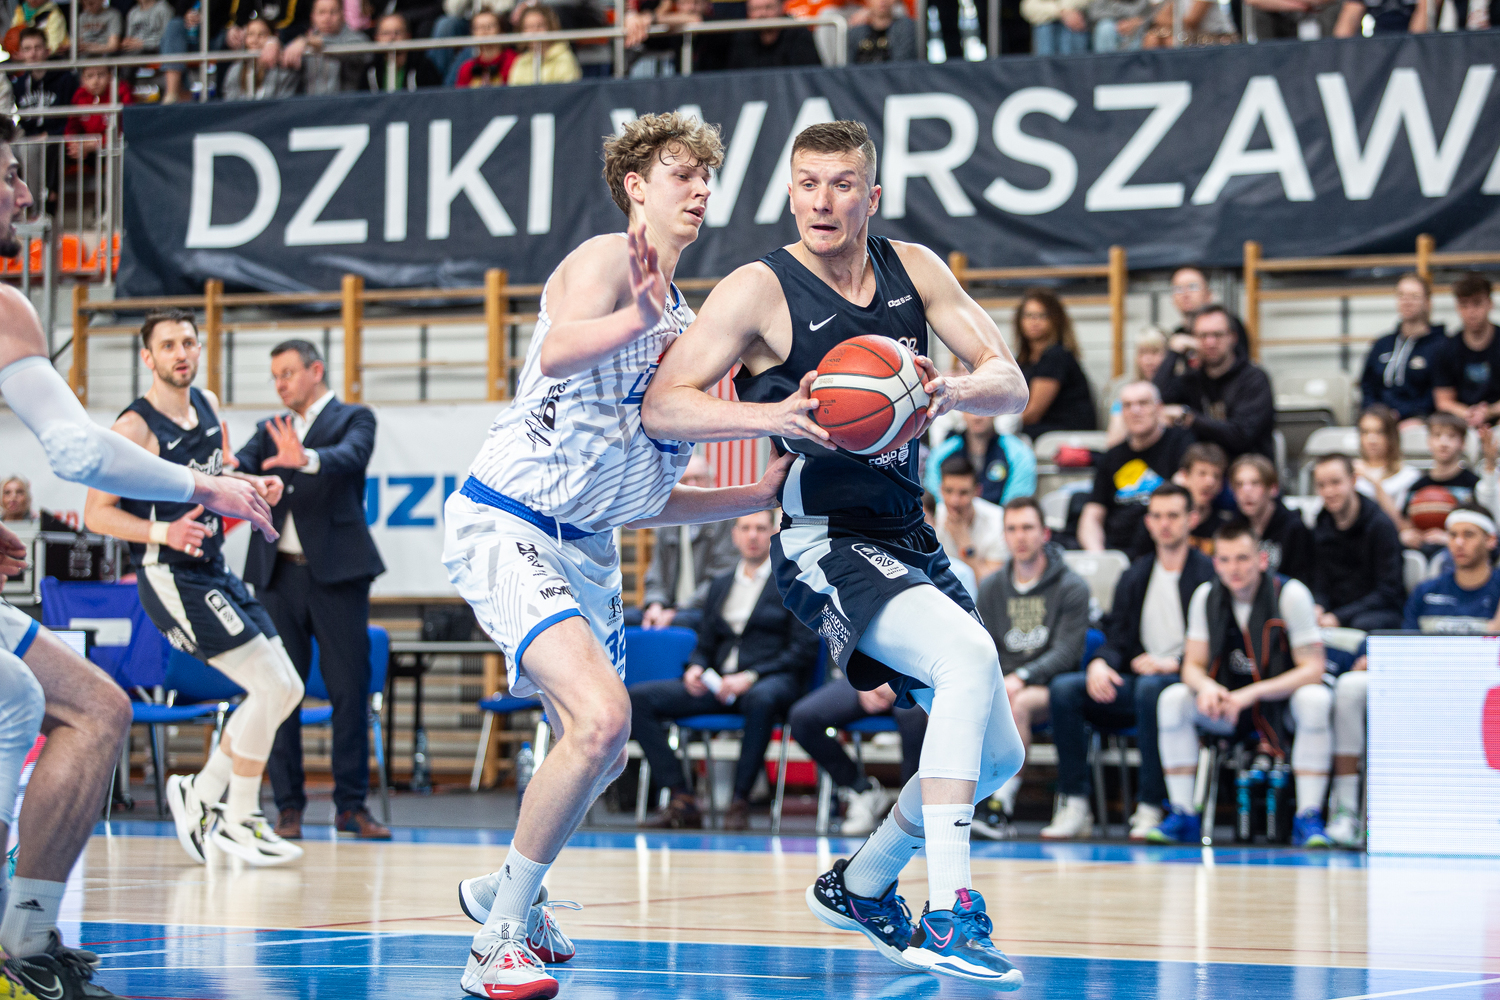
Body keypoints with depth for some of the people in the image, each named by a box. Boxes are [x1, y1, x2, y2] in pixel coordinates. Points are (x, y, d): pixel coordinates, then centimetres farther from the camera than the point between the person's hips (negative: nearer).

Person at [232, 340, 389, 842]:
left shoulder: (354, 419, 6)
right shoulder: (271, 431, 20)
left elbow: (350, 457, -16)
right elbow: (242, 467, 2)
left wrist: (307, 460, -37)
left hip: (336, 573, -4)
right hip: (278, 574, 4)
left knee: (350, 688, -5)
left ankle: (351, 806, 1)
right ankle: (288, 806, 5)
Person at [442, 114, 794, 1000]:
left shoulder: (686, 324, 17)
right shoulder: (607, 258, -8)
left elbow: (644, 500, 18)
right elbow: (557, 352, -32)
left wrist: (759, 497, 11)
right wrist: (638, 316, -47)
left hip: (587, 545, 9)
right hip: (505, 523, -9)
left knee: (605, 753, 18)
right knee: (601, 719, -25)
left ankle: (506, 891, 44)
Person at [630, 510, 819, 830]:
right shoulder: (720, 585, 23)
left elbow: (804, 650, -4)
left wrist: (751, 677, -16)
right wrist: (695, 668, 0)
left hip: (772, 680, -5)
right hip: (720, 683, 6)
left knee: (762, 698, -44)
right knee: (637, 698, -15)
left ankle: (740, 802, -34)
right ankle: (682, 800, -22)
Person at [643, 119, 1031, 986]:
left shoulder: (913, 270, 5)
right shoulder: (760, 290, -10)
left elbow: (1012, 384, 2)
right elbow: (661, 408, -14)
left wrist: (949, 391, -21)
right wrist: (775, 416, -29)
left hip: (907, 538, 7)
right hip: (826, 546, -7)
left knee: (998, 755, 11)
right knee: (970, 654, -33)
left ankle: (863, 884, 34)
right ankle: (949, 916, -36)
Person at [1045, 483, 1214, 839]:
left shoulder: (1209, 573, 0)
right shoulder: (1134, 576, 20)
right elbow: (1117, 637, 14)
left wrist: (1174, 663, -21)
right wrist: (1101, 662, -8)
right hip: (1136, 684, 6)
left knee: (1150, 687, -40)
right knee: (1064, 687, -19)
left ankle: (1150, 808, -33)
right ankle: (1074, 806, -20)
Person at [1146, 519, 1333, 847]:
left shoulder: (1290, 595, -18)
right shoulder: (1206, 596, -6)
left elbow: (1313, 669, -20)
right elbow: (1192, 665, -3)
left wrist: (1252, 693, -32)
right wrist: (1205, 686, -29)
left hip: (1282, 701, -3)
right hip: (1229, 709, 3)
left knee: (1314, 701, -36)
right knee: (1172, 700, -22)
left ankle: (1308, 819, -29)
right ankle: (1183, 816, -15)